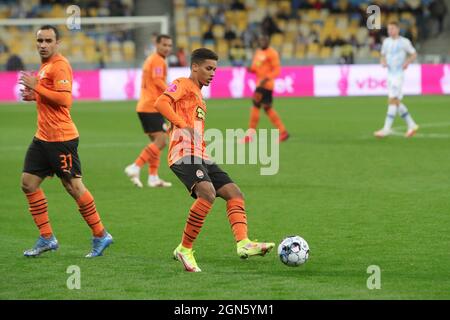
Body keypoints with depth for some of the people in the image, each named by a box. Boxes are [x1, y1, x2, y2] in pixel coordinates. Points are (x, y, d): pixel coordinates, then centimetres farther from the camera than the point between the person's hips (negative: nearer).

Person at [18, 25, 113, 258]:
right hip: (43, 137, 10)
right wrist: (35, 96, 9)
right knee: (29, 183, 6)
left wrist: (37, 87, -21)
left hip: (61, 138, -10)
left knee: (74, 187, -3)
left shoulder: (59, 66, -14)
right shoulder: (45, 66, 15)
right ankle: (47, 238, 13)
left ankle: (100, 236, 8)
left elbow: (64, 99, -25)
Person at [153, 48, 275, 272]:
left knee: (234, 193, -2)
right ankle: (184, 250, -21)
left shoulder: (198, 95, 28)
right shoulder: (182, 85, 0)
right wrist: (183, 125, -25)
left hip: (200, 158, 10)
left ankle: (243, 243, -17)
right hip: (184, 153, -10)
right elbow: (160, 103, -18)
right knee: (207, 193, -29)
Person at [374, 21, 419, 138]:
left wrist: (407, 62, -15)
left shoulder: (404, 42, -5)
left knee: (392, 100, -14)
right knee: (396, 102, 9)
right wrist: (383, 62, -1)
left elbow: (414, 54, 3)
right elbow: (383, 55, 21)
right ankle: (411, 125, 20)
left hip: (398, 75, -7)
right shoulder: (386, 42, 11)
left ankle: (387, 129, -18)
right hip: (390, 75, 7)